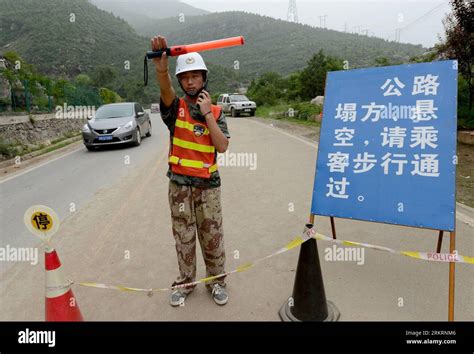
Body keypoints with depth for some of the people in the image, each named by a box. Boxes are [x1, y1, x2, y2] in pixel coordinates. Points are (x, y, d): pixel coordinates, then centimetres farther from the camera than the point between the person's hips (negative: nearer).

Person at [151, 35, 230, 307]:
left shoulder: (216, 112, 3)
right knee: (183, 236, 12)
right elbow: (166, 90, -25)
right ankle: (185, 282, 29)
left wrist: (207, 114, -13)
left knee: (213, 237, 8)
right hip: (180, 184, 0)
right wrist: (161, 67, -46)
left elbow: (223, 146, -10)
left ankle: (217, 281, 28)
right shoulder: (176, 107, 0)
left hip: (209, 185, 0)